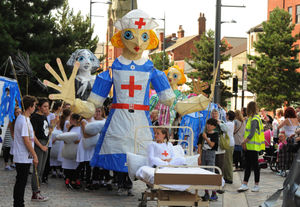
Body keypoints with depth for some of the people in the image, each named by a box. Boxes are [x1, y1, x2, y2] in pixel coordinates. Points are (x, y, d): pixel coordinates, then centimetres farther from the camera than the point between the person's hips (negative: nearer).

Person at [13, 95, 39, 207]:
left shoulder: (21, 118, 13)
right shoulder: (24, 121, -19)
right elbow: (26, 141, -20)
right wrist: (34, 155, -14)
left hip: (24, 157, 10)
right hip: (23, 158, -10)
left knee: (21, 181, 14)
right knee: (21, 182, -3)